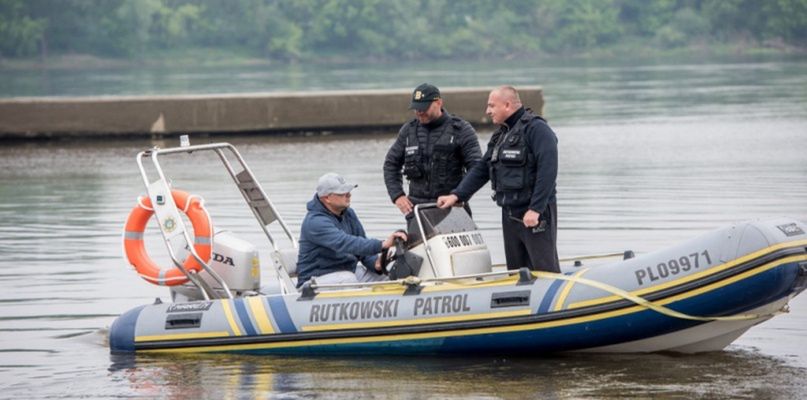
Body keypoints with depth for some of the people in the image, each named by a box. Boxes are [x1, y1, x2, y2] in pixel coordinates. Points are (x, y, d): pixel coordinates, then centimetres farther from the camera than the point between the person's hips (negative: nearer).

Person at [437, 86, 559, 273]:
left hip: (535, 215, -9)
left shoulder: (536, 129, -11)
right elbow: (481, 170, 22)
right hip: (509, 214, 9)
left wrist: (535, 209, -23)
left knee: (545, 270, -10)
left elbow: (548, 171, -19)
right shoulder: (500, 135, 18)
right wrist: (457, 195, 11)